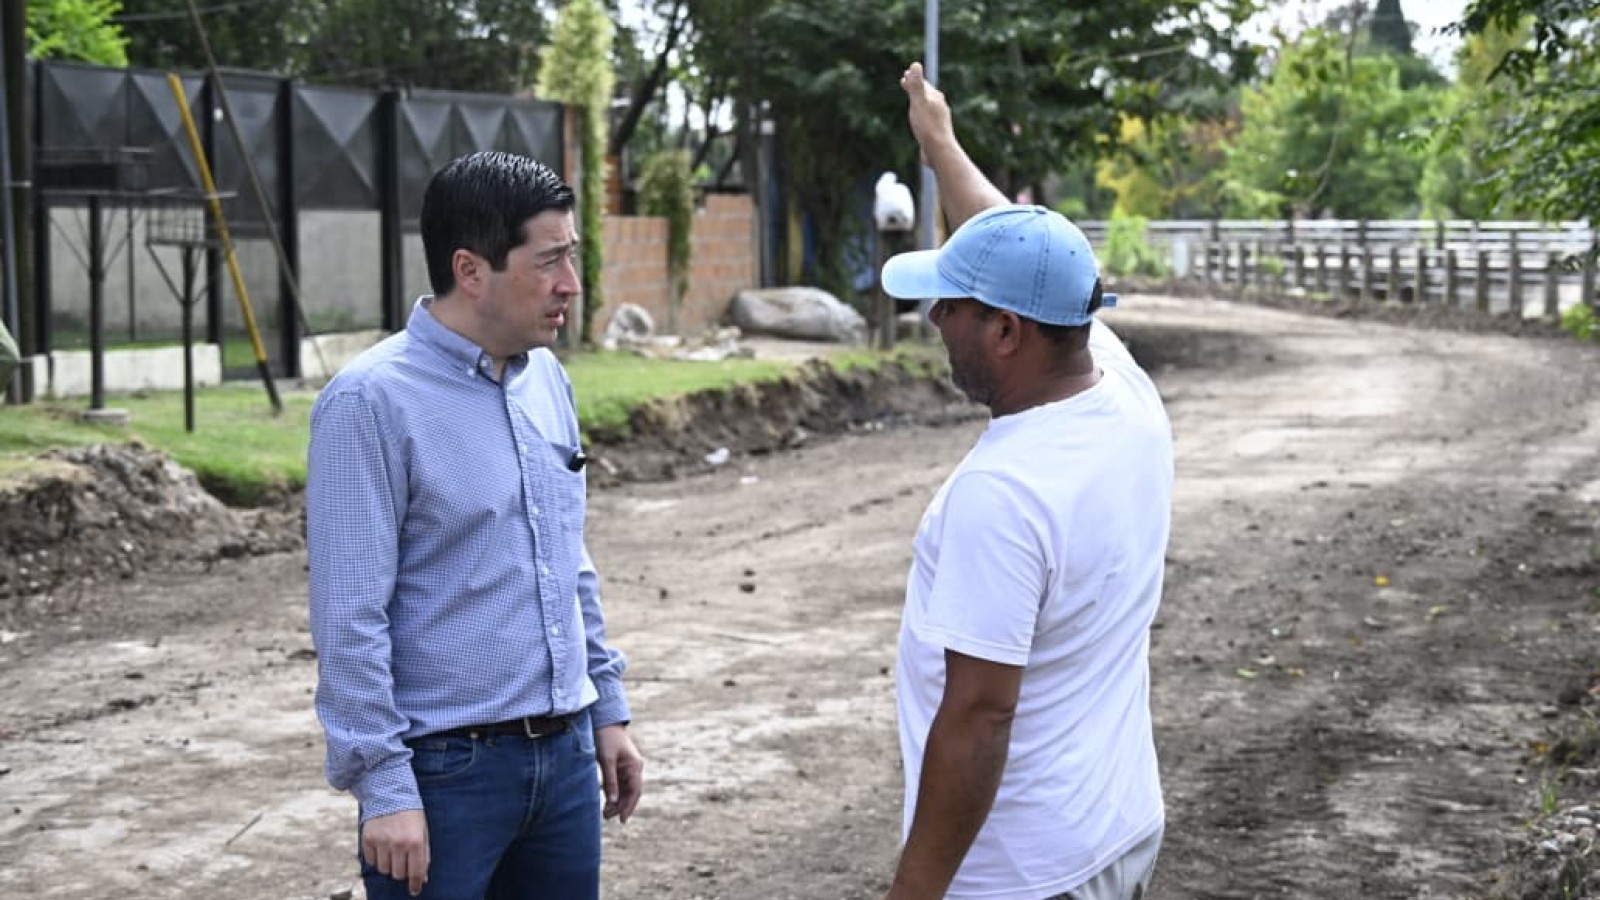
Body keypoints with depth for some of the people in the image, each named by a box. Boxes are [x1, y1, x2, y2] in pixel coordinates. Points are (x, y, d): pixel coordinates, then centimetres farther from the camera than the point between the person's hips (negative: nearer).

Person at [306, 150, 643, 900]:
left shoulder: (547, 378, 8)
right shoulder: (372, 402, -14)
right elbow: (349, 618, -16)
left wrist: (608, 707, 16)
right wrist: (382, 789, -17)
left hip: (564, 756, 7)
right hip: (445, 771, -7)